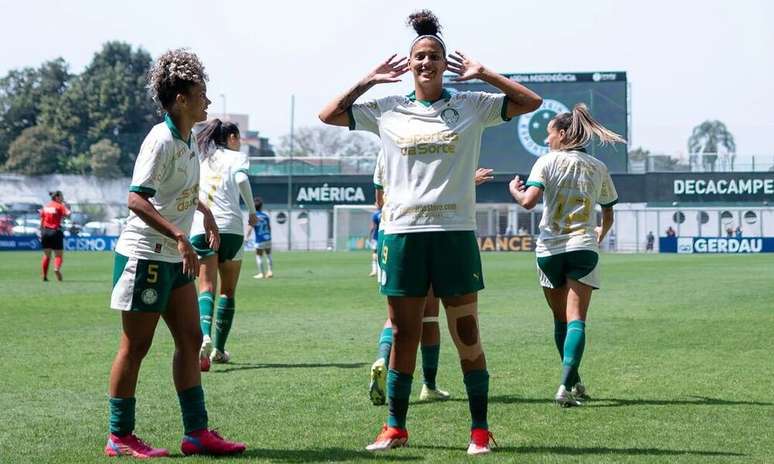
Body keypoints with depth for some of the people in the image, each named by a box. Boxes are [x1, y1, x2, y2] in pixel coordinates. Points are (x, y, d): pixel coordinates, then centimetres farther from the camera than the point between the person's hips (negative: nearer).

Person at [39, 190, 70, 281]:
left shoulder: (45, 206, 11)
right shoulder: (59, 206, -6)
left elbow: (41, 221, 12)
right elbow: (67, 214, -16)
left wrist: (41, 232, 19)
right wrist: (65, 205, -1)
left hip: (45, 231, 5)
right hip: (55, 231, -5)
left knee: (46, 255, 14)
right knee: (59, 255, 1)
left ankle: (44, 275, 10)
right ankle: (57, 268, -28)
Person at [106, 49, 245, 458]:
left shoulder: (189, 140, 9)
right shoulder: (161, 140, -18)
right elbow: (136, 199, -27)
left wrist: (205, 211, 30)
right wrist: (178, 235, -34)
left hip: (174, 258, 9)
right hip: (144, 255, -9)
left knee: (190, 339, 7)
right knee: (136, 345, -2)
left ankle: (196, 432, 11)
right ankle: (119, 437, 7)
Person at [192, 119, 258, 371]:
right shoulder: (236, 157, 9)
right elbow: (242, 180, -11)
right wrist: (252, 211, -1)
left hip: (200, 229, 2)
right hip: (230, 227, -2)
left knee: (206, 287, -7)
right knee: (228, 290, 11)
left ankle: (205, 336, -33)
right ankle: (218, 349, 10)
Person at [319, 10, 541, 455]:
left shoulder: (471, 106, 5)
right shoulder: (388, 110, 9)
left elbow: (531, 102, 2)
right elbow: (329, 115, 12)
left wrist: (483, 73, -1)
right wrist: (369, 80, 7)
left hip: (455, 233, -1)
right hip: (403, 233, 2)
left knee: (467, 335, 2)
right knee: (404, 335, 6)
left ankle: (480, 429, 9)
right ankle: (396, 427, 16)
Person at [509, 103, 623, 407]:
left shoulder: (548, 161, -1)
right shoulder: (598, 168, 10)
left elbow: (528, 201, -15)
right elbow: (608, 215, 19)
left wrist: (514, 189, 7)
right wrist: (600, 235, 40)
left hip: (549, 250, -1)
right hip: (583, 248, 1)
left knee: (561, 320, 14)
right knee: (576, 320, -8)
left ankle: (574, 384, 21)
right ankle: (567, 386, -24)